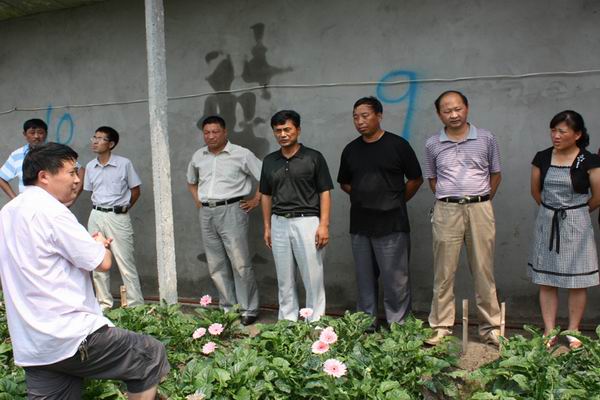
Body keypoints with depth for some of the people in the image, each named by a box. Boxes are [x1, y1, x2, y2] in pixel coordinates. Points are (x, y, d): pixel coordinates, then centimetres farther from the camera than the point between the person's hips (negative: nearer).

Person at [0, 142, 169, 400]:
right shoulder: (49, 210, -16)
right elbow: (103, 263, -13)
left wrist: (90, 243, 13)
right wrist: (100, 244, 8)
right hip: (70, 337, -9)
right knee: (152, 355, 4)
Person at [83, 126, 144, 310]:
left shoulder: (124, 164, -6)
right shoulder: (90, 167, 7)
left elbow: (135, 190, 1)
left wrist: (124, 207, 4)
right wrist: (100, 207, 11)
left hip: (118, 216, -5)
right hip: (96, 216, 5)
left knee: (125, 262, -4)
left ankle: (136, 305, 3)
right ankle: (104, 303, 21)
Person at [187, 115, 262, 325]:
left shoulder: (241, 154, -5)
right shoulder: (198, 156, 12)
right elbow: (191, 181, 30)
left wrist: (255, 200, -6)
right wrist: (198, 201, 17)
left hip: (231, 211, -6)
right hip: (206, 214, 6)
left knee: (240, 263, -5)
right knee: (217, 265, 10)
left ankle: (248, 309, 6)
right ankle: (228, 307, 21)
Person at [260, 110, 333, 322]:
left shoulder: (314, 157, -3)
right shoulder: (269, 161, 10)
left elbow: (324, 193, -3)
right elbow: (266, 196, 15)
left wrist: (324, 225, -11)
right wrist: (267, 227, 12)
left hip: (307, 221, -4)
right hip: (279, 224, 4)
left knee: (313, 277, 1)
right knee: (284, 279, 10)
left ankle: (315, 323, 12)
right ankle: (287, 322, 22)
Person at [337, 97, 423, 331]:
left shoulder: (397, 145, -3)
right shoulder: (351, 150, 9)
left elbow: (415, 179, 3)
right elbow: (344, 183, 20)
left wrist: (396, 202, 4)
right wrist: (363, 197, 9)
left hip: (391, 226, -4)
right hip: (360, 225, 5)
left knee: (395, 280, -2)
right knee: (365, 279, 12)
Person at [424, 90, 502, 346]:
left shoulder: (486, 139, 4)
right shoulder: (433, 145, 5)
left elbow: (495, 174, 12)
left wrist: (481, 201, 7)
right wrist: (448, 199, 6)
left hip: (480, 209, 0)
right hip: (446, 211, 0)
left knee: (484, 272, 6)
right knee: (444, 273, 3)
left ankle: (491, 327, 18)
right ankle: (441, 327, 13)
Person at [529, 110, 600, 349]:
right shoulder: (542, 158, 0)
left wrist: (577, 211, 11)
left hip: (576, 225, -3)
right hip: (547, 223, 3)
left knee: (577, 281, 5)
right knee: (546, 280, 6)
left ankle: (573, 332, 19)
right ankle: (549, 332, 15)